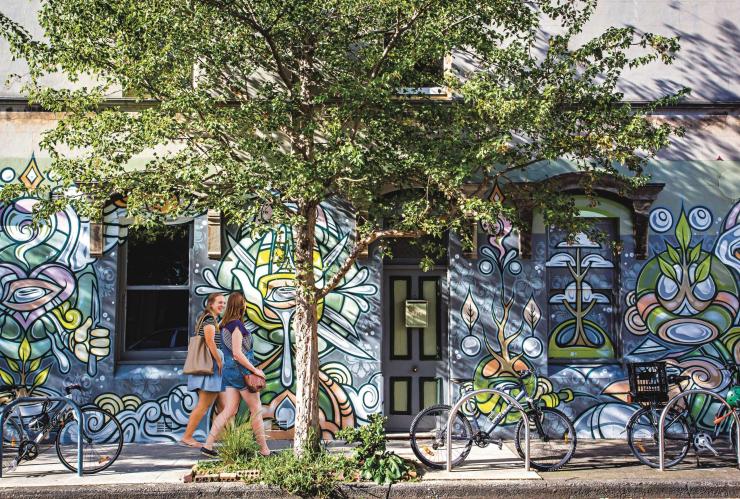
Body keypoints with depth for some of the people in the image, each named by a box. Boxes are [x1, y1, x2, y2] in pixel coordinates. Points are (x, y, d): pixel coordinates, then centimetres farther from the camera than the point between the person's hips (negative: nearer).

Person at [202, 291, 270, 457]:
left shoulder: (225, 324, 12)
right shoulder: (237, 325, -16)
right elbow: (237, 353, -20)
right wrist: (255, 370, -16)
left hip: (229, 370, 8)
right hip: (241, 370, -8)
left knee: (229, 410, 8)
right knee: (256, 410, 1)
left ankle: (208, 444, 2)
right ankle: (264, 449, 7)